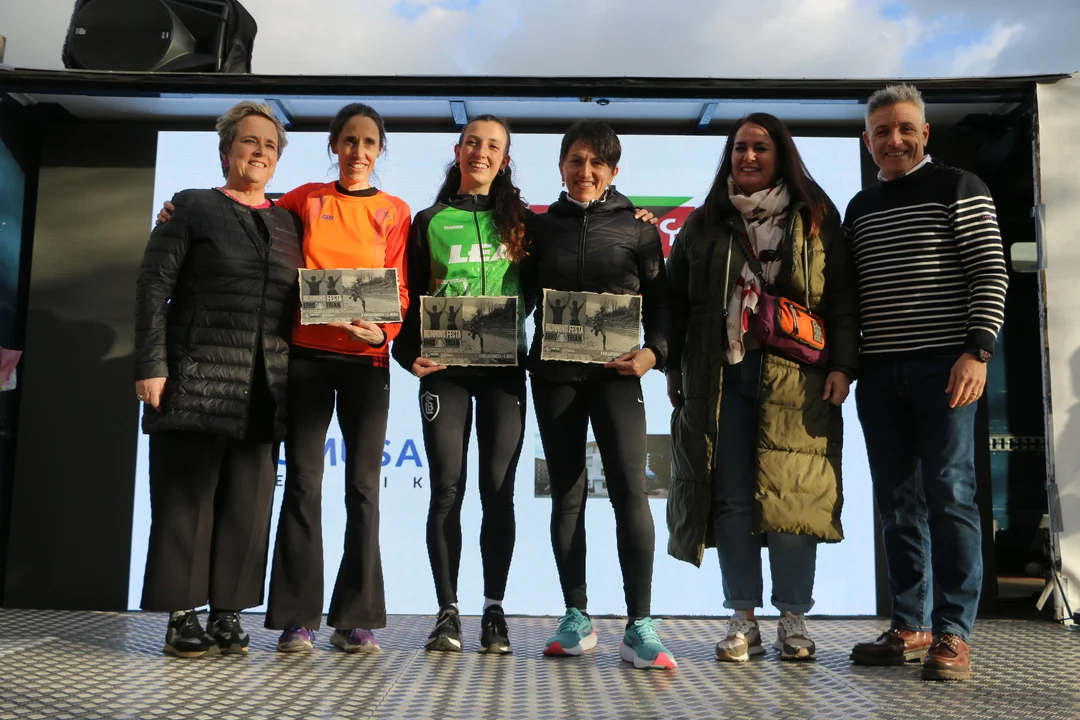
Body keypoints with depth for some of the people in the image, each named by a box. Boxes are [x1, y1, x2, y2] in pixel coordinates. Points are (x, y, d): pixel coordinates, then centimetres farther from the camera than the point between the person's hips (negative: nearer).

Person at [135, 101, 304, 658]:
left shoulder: (287, 222, 17)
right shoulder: (192, 207, 6)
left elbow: (300, 300, 15)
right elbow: (153, 288, -1)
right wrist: (151, 365, -11)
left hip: (263, 387, 4)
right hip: (197, 378, -4)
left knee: (248, 501, 4)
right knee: (187, 496, 0)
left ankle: (227, 612, 13)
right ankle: (181, 616, 9)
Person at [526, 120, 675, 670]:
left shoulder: (637, 227, 6)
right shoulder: (540, 227, 11)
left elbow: (660, 299, 4)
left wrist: (654, 351, -11)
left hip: (615, 372, -2)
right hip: (554, 372, 2)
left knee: (629, 489, -10)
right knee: (567, 492, 6)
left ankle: (639, 626, -6)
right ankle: (577, 618, 14)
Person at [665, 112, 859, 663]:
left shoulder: (815, 221, 9)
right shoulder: (704, 225, 14)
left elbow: (842, 298, 5)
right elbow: (676, 300, 16)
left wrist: (842, 365, -4)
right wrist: (673, 367, 9)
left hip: (795, 378, -1)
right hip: (723, 376, 2)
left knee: (792, 498, -2)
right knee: (731, 500, 1)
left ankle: (793, 620, 10)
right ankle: (743, 621, 10)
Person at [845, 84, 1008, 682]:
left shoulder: (959, 189, 2)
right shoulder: (859, 208, 17)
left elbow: (990, 274, -5)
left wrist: (977, 351, -16)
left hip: (944, 368, -5)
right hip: (880, 374, 5)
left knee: (949, 494, -6)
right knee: (898, 503, 7)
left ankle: (953, 635, 1)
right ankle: (910, 627, 15)